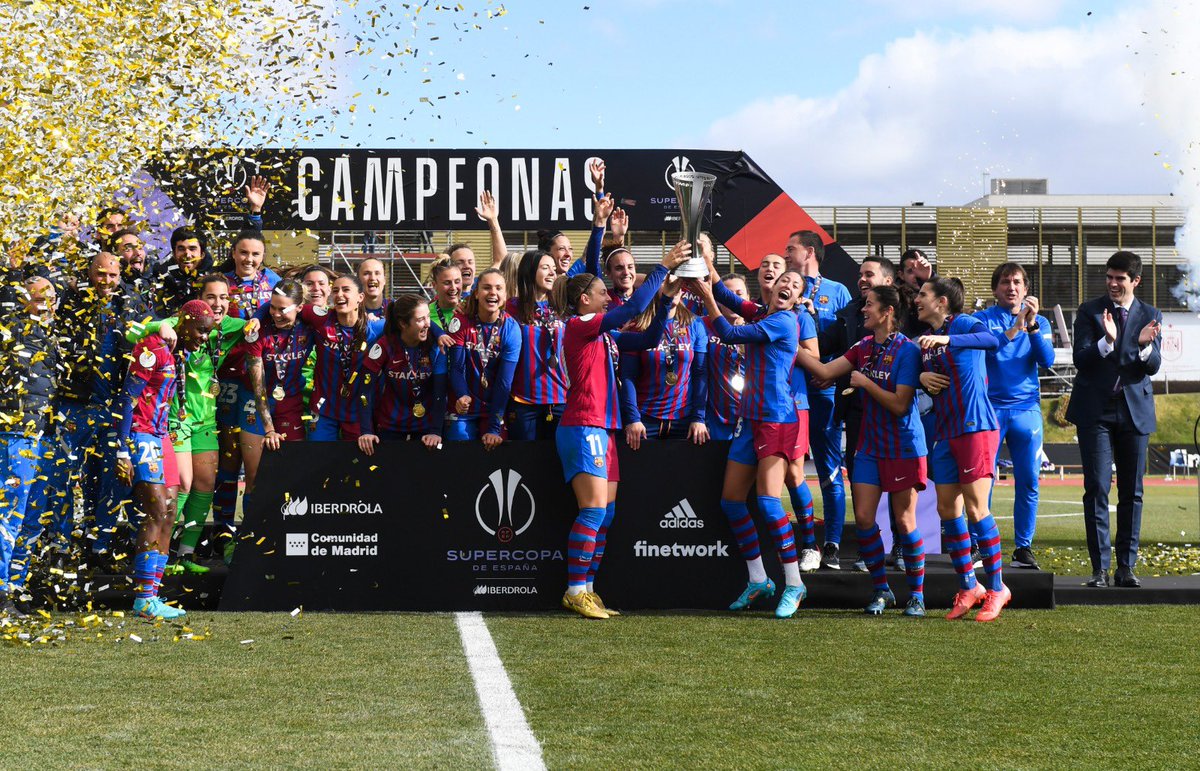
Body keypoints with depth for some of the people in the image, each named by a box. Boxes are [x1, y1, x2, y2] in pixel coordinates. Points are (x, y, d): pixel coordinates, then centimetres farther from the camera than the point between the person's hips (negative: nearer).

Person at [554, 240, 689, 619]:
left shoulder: (604, 334, 19)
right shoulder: (579, 326, -7)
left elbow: (649, 338, 19)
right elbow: (633, 308, -15)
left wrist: (666, 298, 8)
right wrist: (664, 266, -10)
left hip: (602, 430, 10)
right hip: (583, 428, -10)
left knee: (606, 514, 6)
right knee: (594, 510, -15)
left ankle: (585, 589, 9)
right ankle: (575, 591, -11)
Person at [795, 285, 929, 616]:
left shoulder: (907, 350, -13)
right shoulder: (864, 347, 8)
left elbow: (899, 404, -17)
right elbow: (825, 371, 7)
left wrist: (865, 382, -14)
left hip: (904, 447, -6)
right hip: (870, 445, 6)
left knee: (904, 520, -2)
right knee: (863, 518, -1)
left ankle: (916, 594, 12)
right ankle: (882, 590, 13)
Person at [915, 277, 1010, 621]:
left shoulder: (964, 323, -7)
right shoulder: (925, 338, 16)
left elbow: (992, 340, -28)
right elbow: (921, 373, 24)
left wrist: (948, 339, -43)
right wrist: (922, 377, 0)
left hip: (975, 427, -8)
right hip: (944, 432, 8)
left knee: (975, 508, -8)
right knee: (947, 509, 5)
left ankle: (997, 587, 3)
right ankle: (968, 587, 16)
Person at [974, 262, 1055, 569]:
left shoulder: (1040, 322, 13)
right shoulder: (982, 319, 7)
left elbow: (1046, 360, -2)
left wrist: (1032, 325, -15)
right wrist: (1016, 327, -21)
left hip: (1026, 409, 2)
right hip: (990, 408, -2)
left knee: (1028, 482, 0)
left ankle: (1023, 548, 7)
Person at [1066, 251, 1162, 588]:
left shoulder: (1151, 316, 8)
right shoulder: (1089, 312, 3)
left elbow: (1153, 366, -1)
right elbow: (1080, 359, -6)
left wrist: (1146, 346, -23)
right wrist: (1106, 341, -24)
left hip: (1135, 410, 2)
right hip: (1095, 411, -2)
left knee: (1132, 492, 4)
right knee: (1097, 488, -7)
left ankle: (1126, 566, 11)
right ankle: (1100, 567, -5)